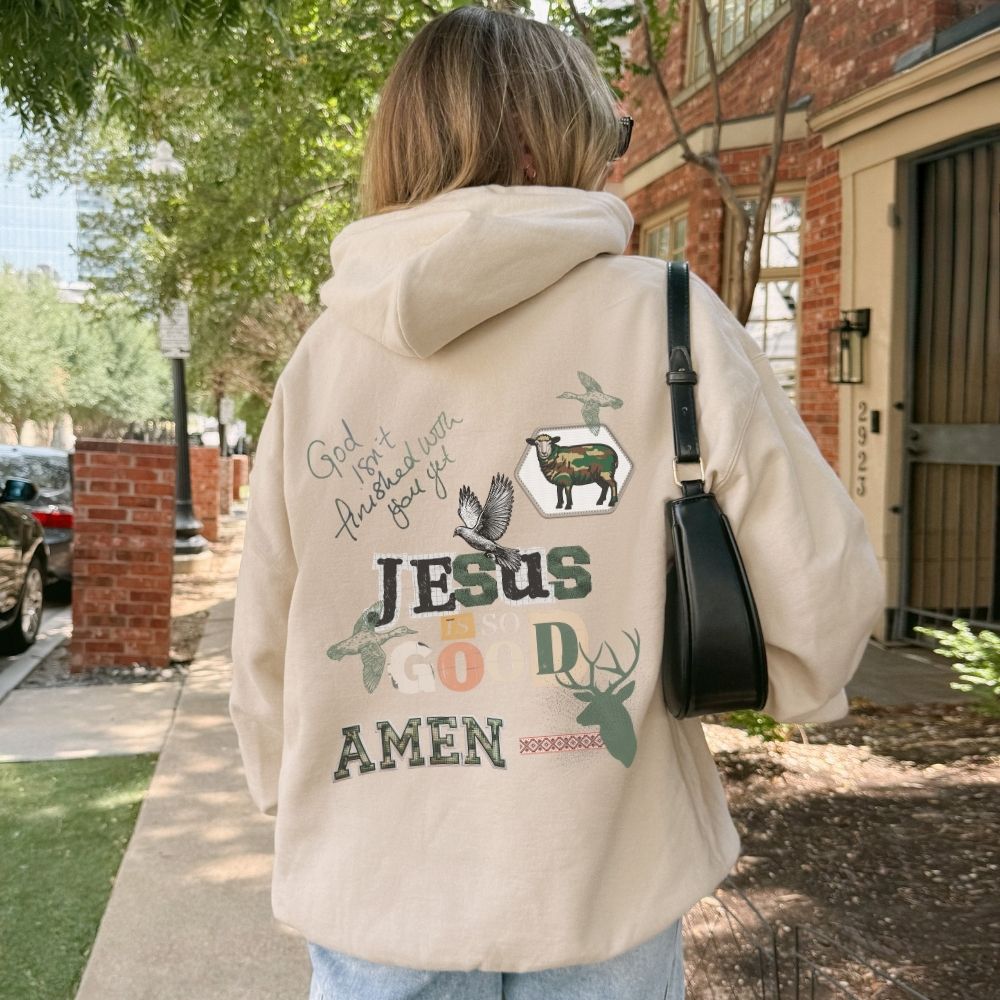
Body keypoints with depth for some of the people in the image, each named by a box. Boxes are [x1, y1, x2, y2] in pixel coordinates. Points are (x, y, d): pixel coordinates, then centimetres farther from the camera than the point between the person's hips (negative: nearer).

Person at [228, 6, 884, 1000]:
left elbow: (263, 648, 2)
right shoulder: (661, 315, -10)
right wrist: (787, 681, 12)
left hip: (367, 903, 2)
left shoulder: (321, 353, -2)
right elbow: (821, 591, -10)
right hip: (597, 896, -2)